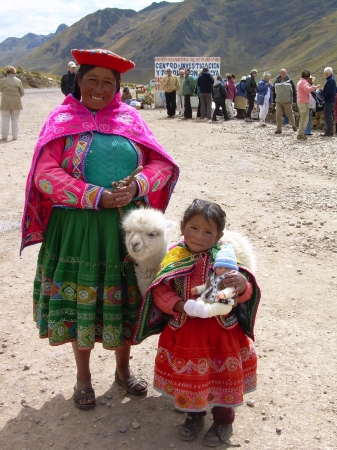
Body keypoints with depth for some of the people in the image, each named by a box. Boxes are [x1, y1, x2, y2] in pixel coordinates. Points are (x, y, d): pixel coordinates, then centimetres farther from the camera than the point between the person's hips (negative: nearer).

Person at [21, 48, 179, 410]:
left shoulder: (130, 118, 7)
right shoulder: (62, 119, -1)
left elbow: (162, 164, 4)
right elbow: (45, 174, -12)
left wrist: (137, 186, -16)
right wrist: (96, 197, -20)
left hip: (127, 225, 2)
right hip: (78, 228, -2)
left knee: (124, 299, 12)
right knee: (80, 301, 7)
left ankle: (123, 369, 35)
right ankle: (83, 377, 30)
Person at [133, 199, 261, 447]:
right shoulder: (175, 258, -8)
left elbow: (242, 293, -12)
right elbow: (159, 291, -7)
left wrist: (242, 284, -36)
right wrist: (178, 305, -23)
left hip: (221, 330, -1)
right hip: (184, 330, 2)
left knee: (221, 376, 11)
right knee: (187, 374, 16)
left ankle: (224, 420, 35)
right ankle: (194, 415, 41)